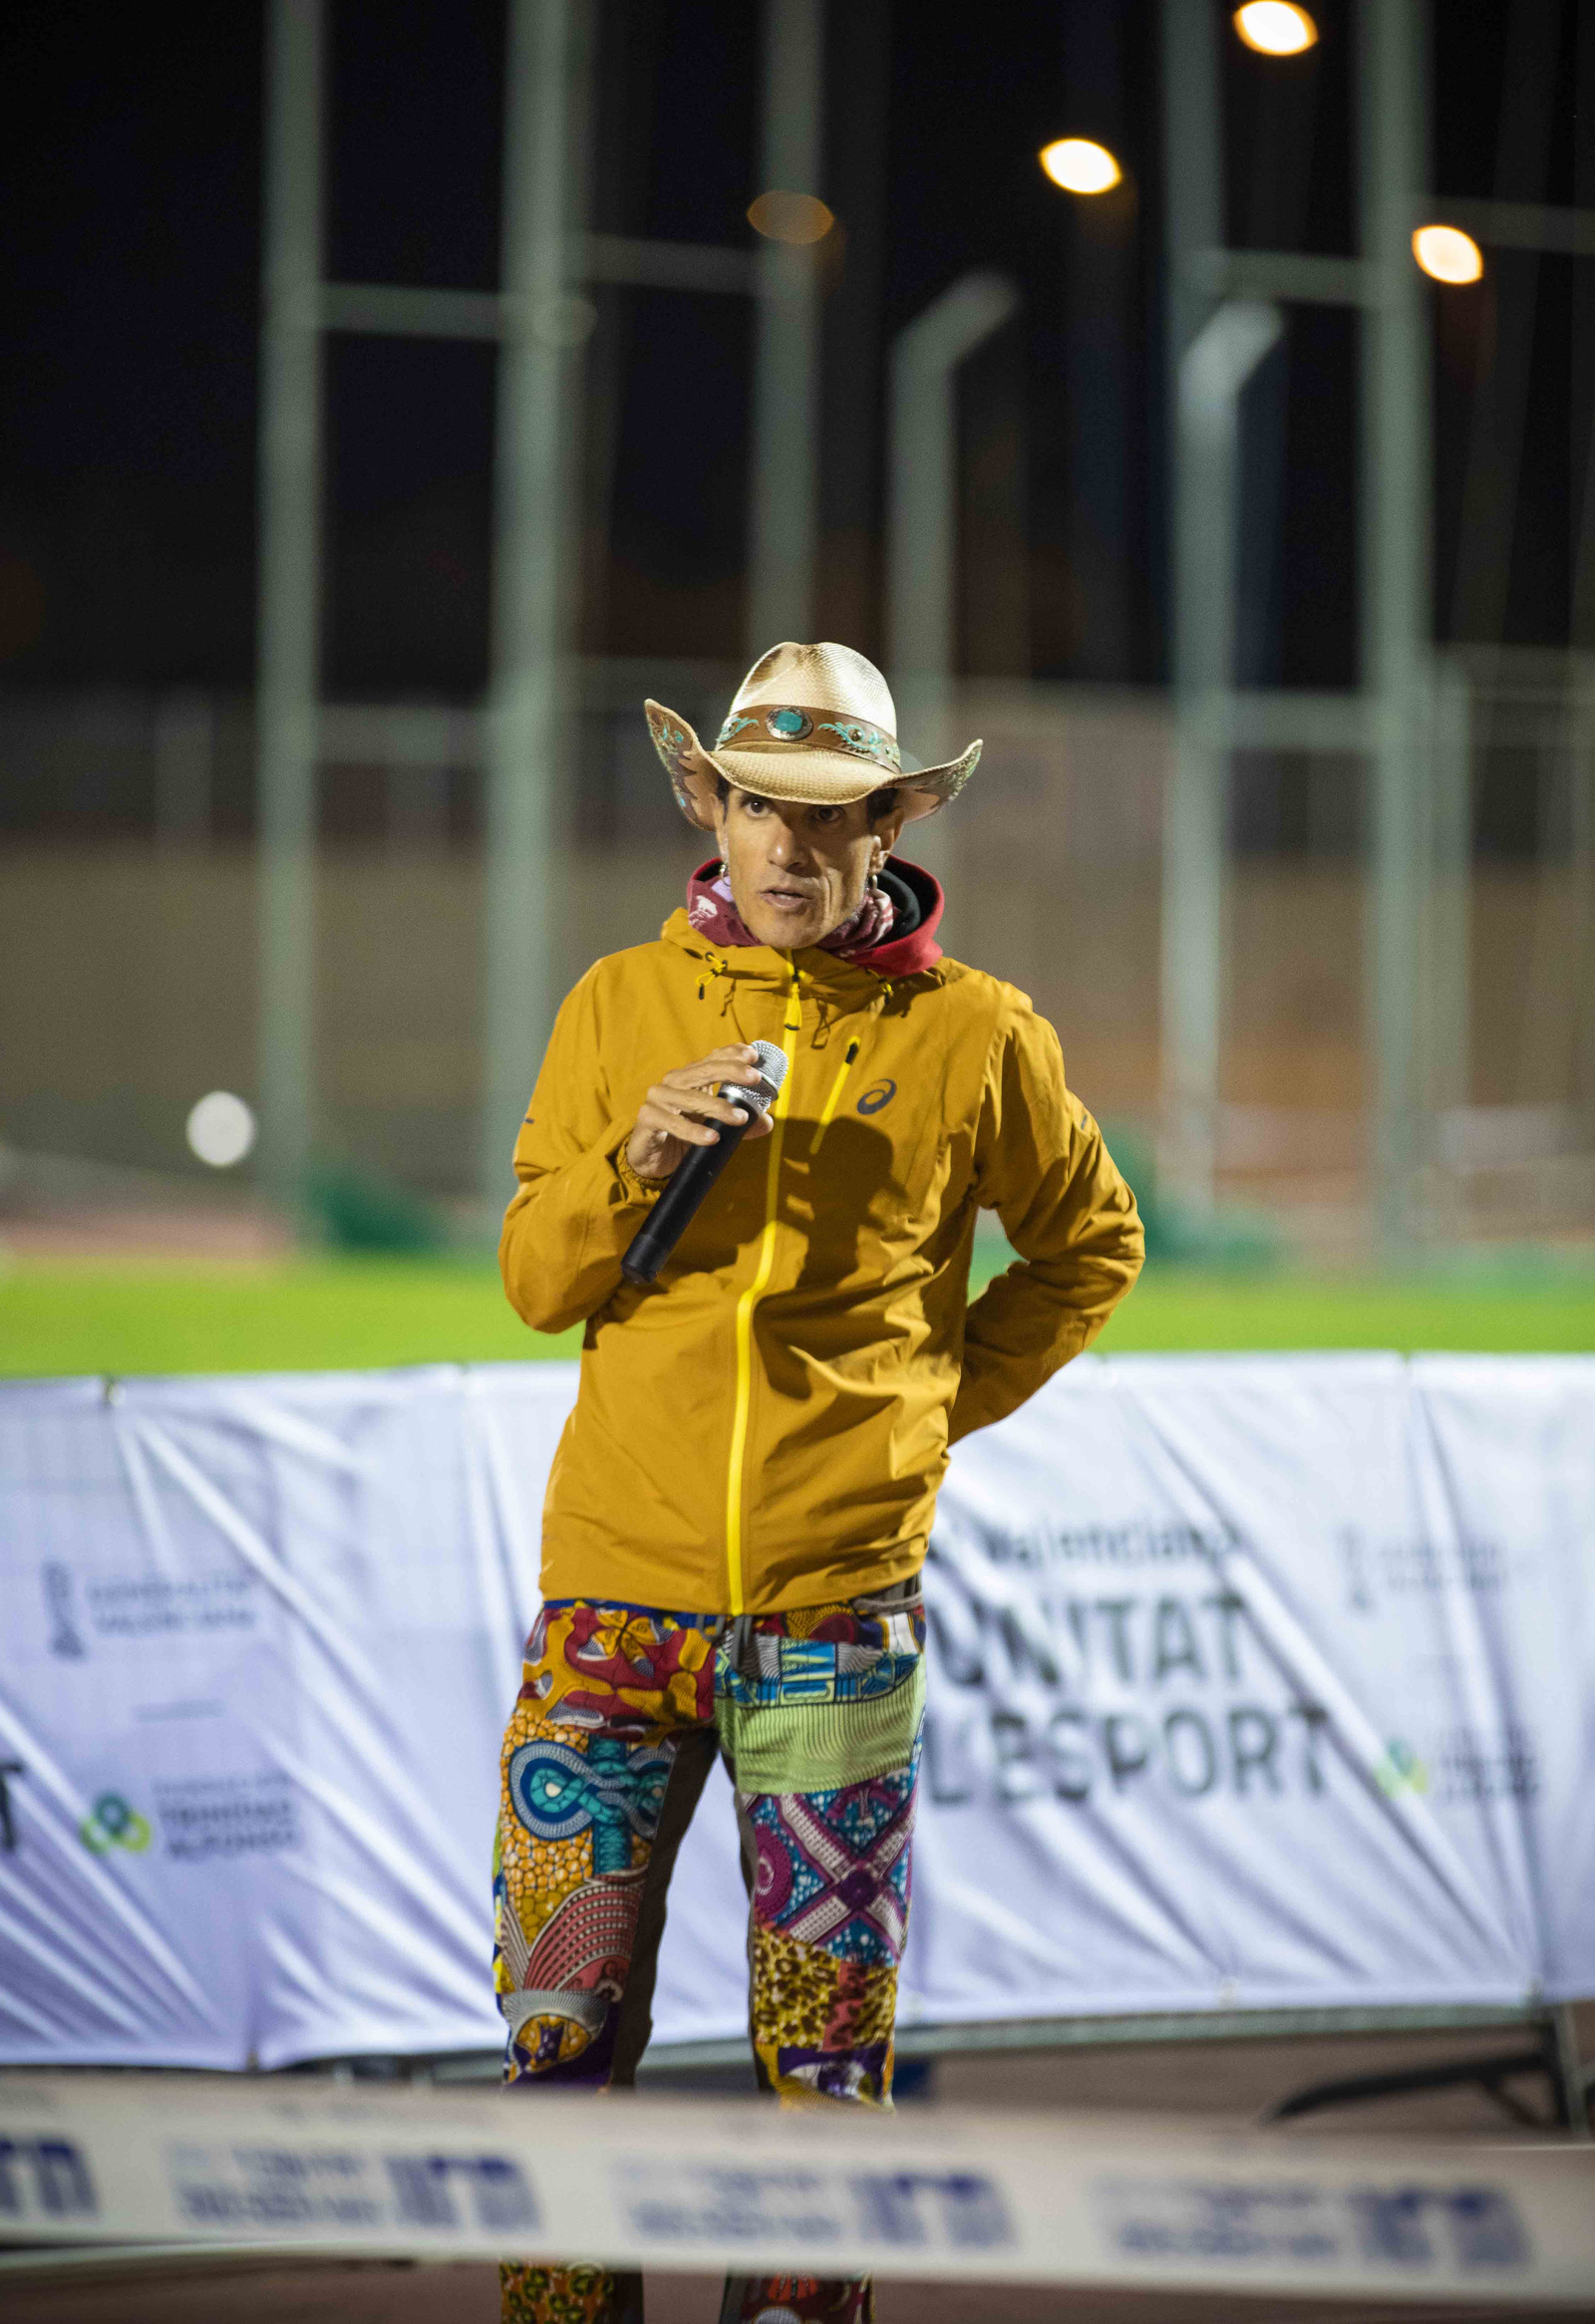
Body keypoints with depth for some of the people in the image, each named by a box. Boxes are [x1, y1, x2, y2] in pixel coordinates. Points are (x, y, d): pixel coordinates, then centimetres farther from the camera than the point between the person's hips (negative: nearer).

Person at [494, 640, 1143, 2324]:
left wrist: (944, 1400, 7)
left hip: (837, 1599, -1)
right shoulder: (621, 1005, 7)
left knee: (827, 2032, 3)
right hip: (616, 1577, 1)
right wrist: (633, 1164, -11)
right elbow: (536, 1282, 7)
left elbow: (1091, 1246, 17)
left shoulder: (969, 1035, 3)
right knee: (564, 2014, 0)